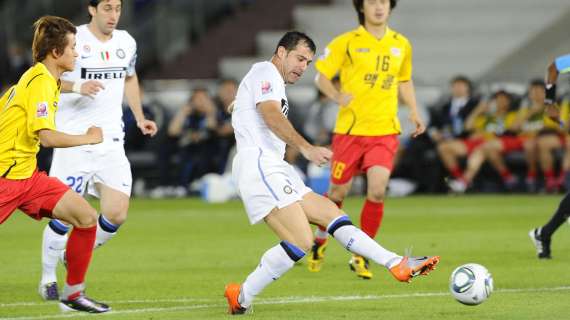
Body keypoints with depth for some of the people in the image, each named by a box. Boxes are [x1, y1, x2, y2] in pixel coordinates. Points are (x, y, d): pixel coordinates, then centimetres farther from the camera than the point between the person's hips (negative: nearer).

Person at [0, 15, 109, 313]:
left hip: (27, 175, 9)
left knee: (86, 217, 1)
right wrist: (89, 137, -13)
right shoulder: (40, 82, -18)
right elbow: (47, 137, -26)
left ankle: (73, 293, 10)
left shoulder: (32, 78, 12)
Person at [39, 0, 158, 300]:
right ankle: (48, 278, 16)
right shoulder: (72, 39, -9)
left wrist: (139, 117, 18)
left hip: (111, 142, 5)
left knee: (117, 214, -6)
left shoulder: (126, 42, 9)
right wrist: (77, 87, -24)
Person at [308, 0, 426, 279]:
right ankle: (320, 240, 35)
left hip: (385, 131, 2)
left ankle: (361, 256, 1)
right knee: (338, 192, 5)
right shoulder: (346, 43, -3)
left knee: (377, 191, -14)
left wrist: (413, 111, 9)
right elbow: (321, 76, 1)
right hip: (350, 129, -2)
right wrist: (338, 97, -18)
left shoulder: (401, 45, 9)